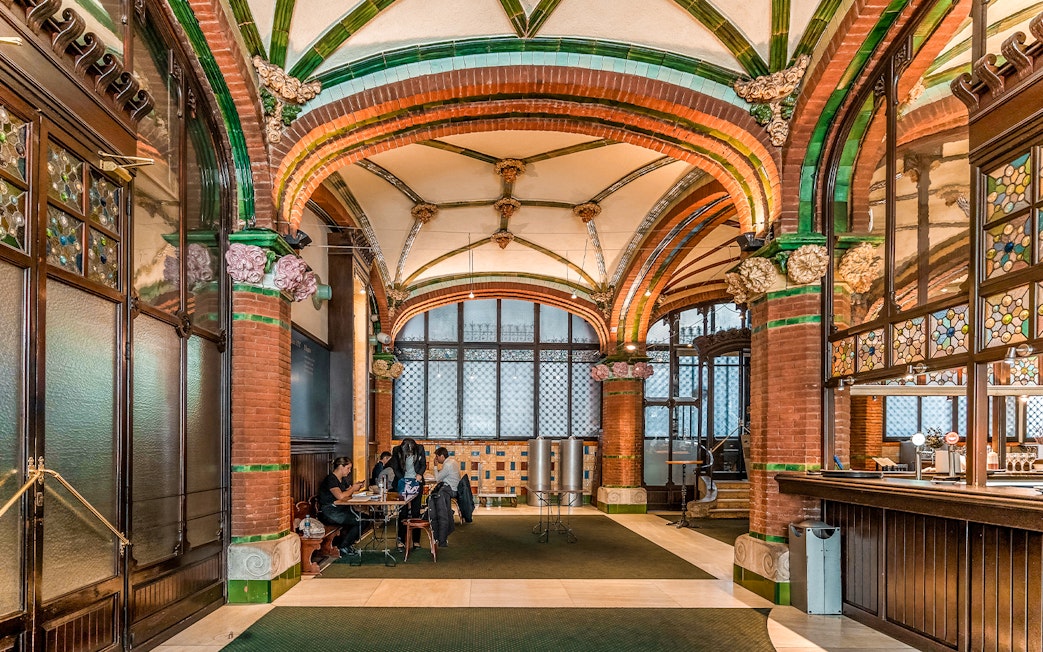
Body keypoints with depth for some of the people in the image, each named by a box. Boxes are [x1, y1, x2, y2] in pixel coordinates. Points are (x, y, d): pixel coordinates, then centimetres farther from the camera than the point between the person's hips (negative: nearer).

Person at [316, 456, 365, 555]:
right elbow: (340, 496, -27)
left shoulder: (342, 479, 16)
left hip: (340, 509, 9)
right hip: (328, 513, -9)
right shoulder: (330, 479, -14)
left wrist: (357, 486, 2)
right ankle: (343, 546, -4)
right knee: (359, 521, -20)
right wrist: (353, 488, -12)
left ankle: (348, 543, 7)